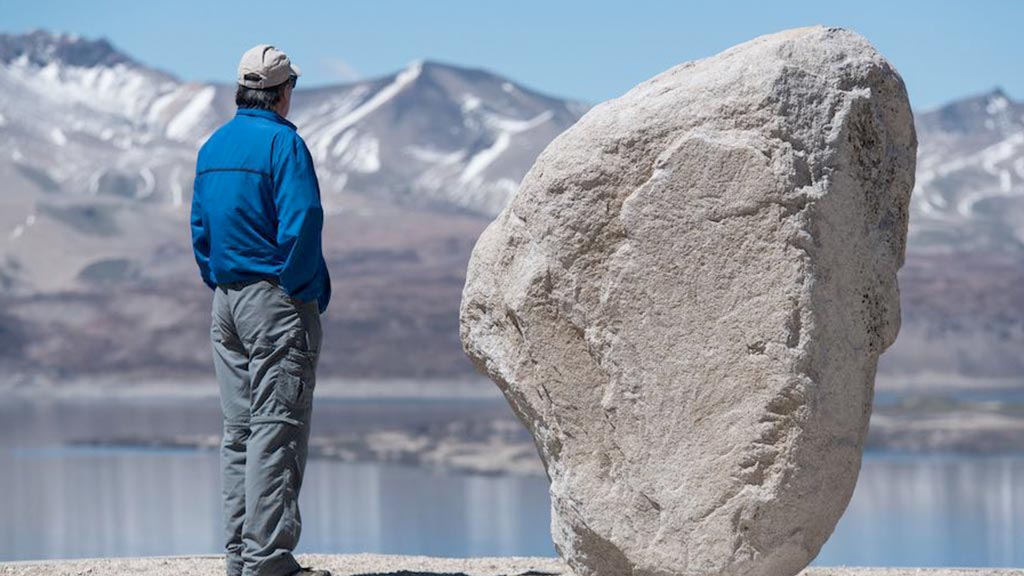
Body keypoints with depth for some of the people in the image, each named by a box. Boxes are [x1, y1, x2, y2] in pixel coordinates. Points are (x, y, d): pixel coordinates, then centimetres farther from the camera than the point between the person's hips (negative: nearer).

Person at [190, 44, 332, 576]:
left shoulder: (212, 147, 13)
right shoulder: (282, 142, -11)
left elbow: (199, 229, 15)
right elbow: (300, 225, -17)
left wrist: (220, 284, 16)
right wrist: (311, 293, -9)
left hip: (225, 302, 8)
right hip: (277, 300, -8)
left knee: (239, 429, 11)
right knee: (276, 429, -7)